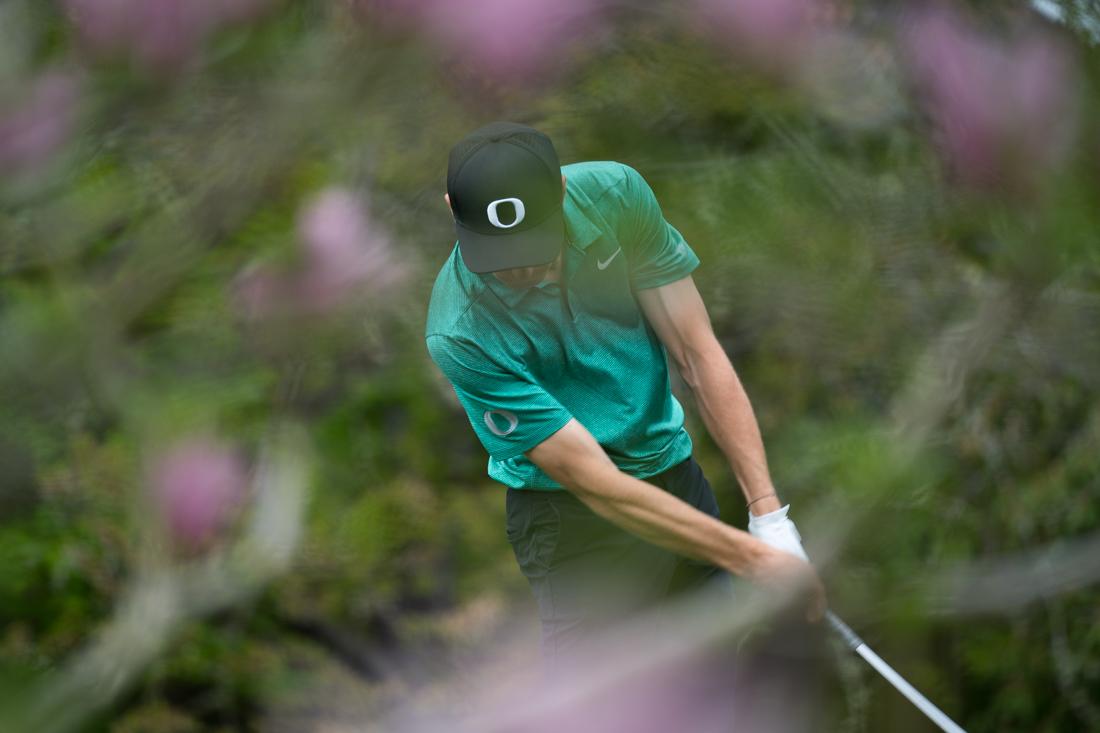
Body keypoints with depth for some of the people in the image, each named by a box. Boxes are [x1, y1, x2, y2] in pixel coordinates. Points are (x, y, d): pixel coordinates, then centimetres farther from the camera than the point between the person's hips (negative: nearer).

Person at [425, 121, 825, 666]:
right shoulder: (460, 332, -27)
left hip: (674, 471, 5)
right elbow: (595, 483, -26)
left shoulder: (615, 193, -14)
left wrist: (769, 514, -19)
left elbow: (698, 356, -11)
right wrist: (752, 556, -28)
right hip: (574, 517, -5)